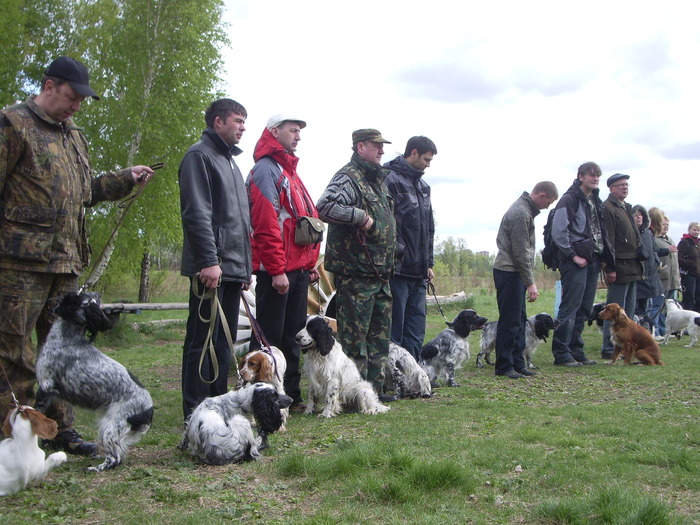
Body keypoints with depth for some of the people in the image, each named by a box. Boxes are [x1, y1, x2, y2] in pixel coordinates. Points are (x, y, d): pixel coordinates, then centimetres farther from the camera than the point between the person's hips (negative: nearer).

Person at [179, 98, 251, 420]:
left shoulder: (230, 161, 23)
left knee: (224, 342, 12)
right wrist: (209, 260, -23)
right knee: (202, 341, -5)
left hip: (233, 269, 9)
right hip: (211, 268, -9)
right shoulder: (200, 155, -5)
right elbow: (196, 213, -16)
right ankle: (195, 413, 0)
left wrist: (246, 267, 21)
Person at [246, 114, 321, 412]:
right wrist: (277, 270, -22)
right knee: (270, 337, -4)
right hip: (277, 270, -10)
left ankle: (291, 395, 20)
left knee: (294, 335, 13)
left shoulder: (288, 170, 21)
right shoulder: (267, 169, -10)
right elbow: (265, 224, -19)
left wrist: (310, 263, 20)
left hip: (297, 269, 10)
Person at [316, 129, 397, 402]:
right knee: (354, 334, -4)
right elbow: (325, 207, -28)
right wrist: (361, 216, -22)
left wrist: (388, 262, 21)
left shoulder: (378, 180, 20)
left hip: (379, 272, 10)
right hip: (355, 270, -10)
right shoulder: (348, 177, -11)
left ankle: (375, 387, 24)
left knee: (379, 332, 14)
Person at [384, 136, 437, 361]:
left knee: (416, 333, 12)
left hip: (418, 272, 9)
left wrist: (428, 262, 20)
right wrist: (398, 252, -18)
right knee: (394, 328, -4)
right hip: (398, 269, -9)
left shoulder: (423, 186, 19)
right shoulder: (390, 180, -9)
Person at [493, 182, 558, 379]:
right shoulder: (521, 213, -18)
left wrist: (528, 280, 19)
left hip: (515, 273, 10)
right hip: (509, 272, -10)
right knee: (510, 321, -6)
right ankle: (504, 366, 0)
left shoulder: (525, 209, 14)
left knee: (519, 320, 12)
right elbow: (521, 253, -20)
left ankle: (517, 364, 18)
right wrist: (530, 282, -18)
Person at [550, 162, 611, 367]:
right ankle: (561, 354, -2)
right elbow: (558, 232, -18)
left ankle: (576, 351, 19)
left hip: (592, 260, 9)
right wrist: (572, 256, -16)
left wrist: (604, 256, 11)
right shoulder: (569, 199, -10)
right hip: (575, 262, -9)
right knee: (569, 308, -7)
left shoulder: (596, 201, 17)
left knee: (584, 309, 11)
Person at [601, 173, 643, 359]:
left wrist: (638, 264, 20)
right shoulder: (607, 208, -11)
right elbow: (607, 241, -17)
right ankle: (609, 349, -1)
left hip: (632, 268, 10)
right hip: (620, 268, -10)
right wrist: (610, 268, -21)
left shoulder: (626, 208, 19)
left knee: (629, 310, 13)